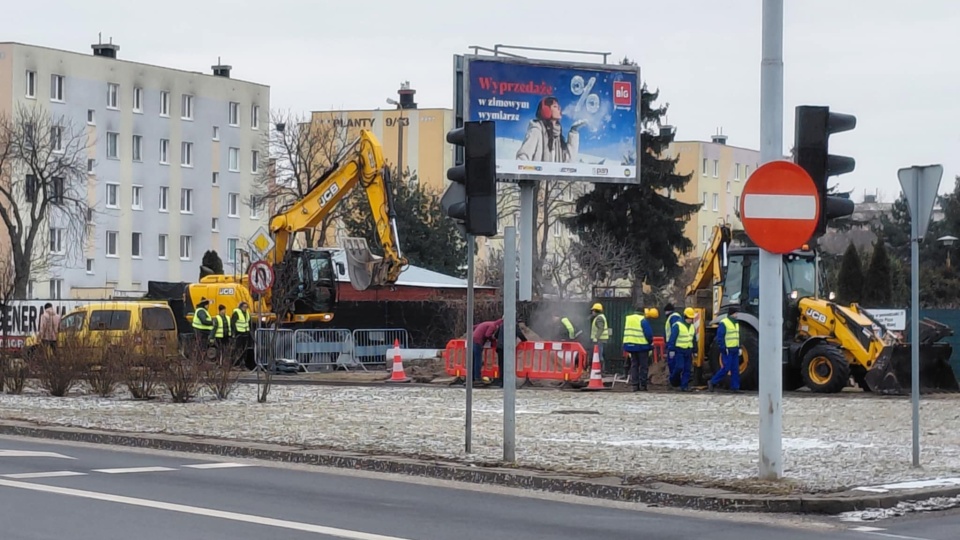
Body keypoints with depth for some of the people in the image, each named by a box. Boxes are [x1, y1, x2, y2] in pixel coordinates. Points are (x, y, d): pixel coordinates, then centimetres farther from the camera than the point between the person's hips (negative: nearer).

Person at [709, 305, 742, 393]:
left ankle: (735, 387, 8)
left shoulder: (736, 323, 17)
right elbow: (719, 337, -14)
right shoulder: (723, 323, -10)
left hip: (735, 350, 8)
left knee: (735, 369, 5)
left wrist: (739, 348, 17)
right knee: (725, 368, -10)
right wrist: (724, 348, -18)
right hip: (727, 350, -8)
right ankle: (712, 382, 1)